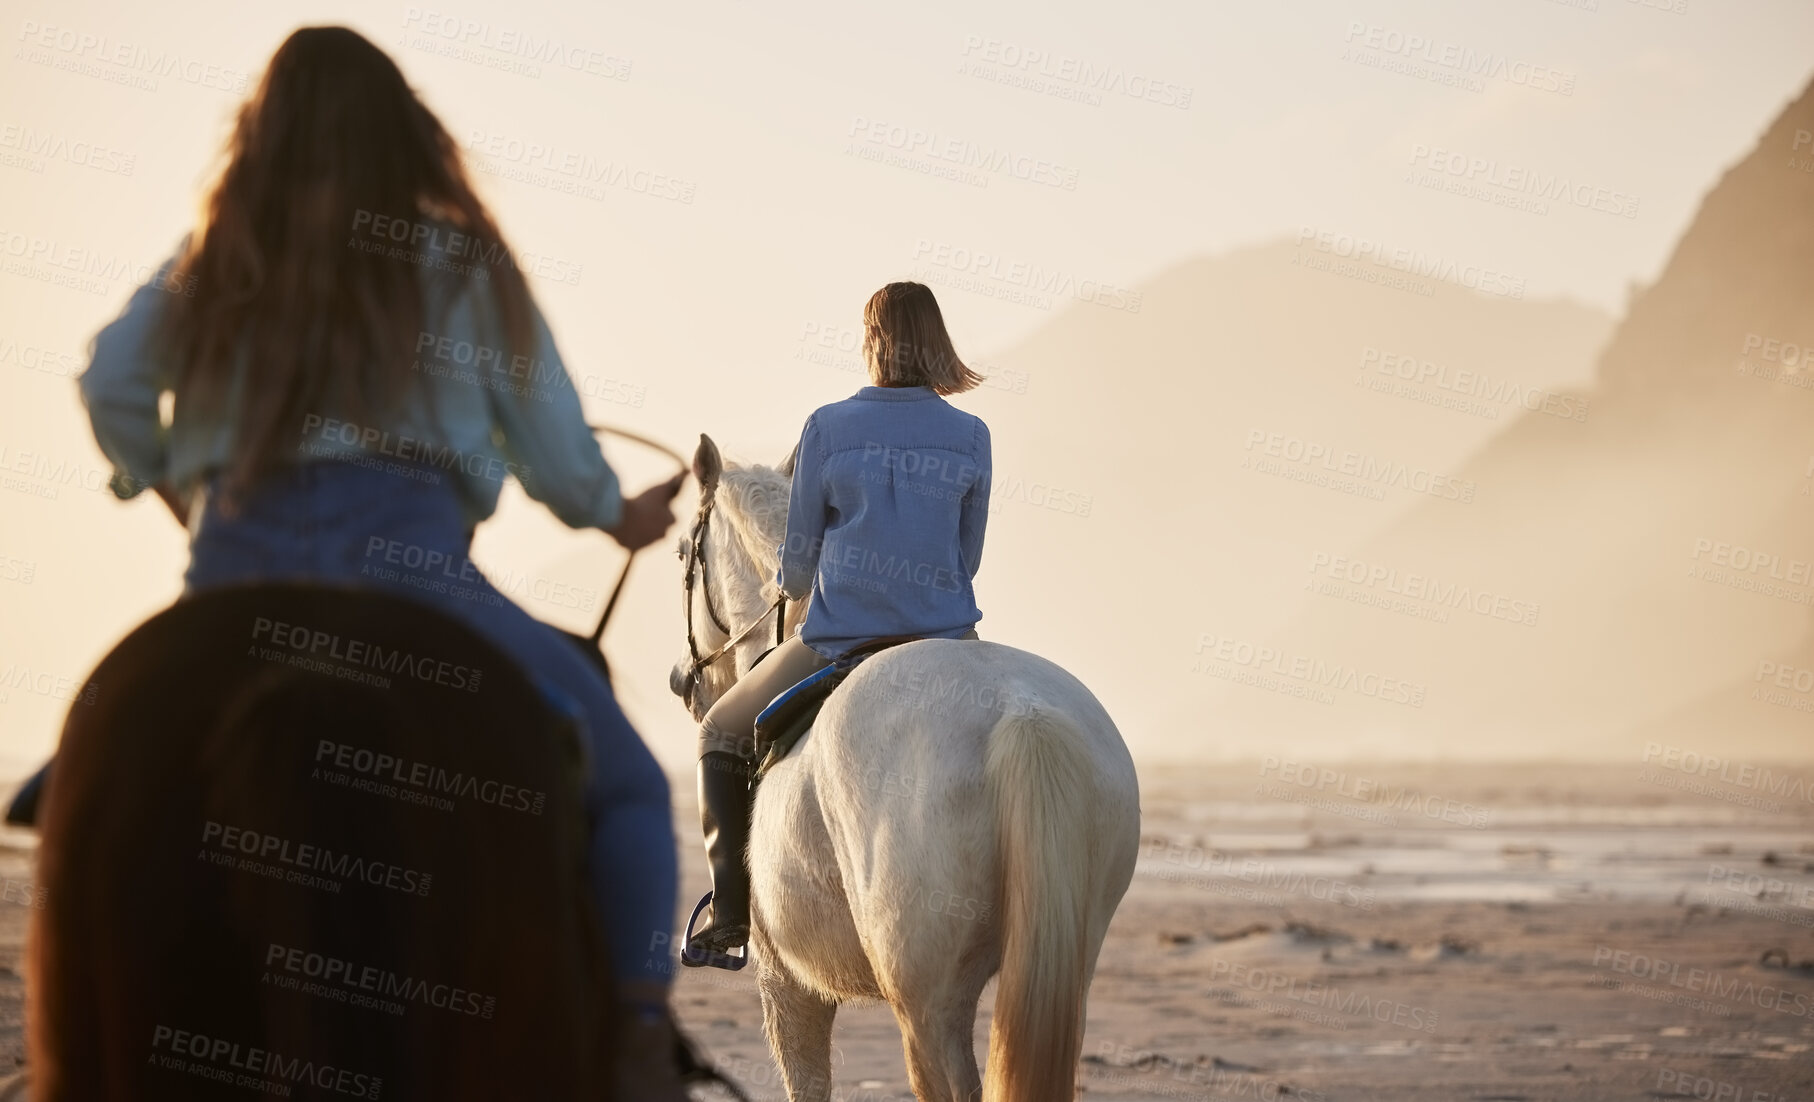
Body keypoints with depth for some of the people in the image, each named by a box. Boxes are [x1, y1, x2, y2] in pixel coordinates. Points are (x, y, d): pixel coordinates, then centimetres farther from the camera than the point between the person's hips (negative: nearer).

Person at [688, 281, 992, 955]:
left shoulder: (827, 428, -4)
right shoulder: (970, 437, 1)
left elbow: (798, 559, 2)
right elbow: (968, 558, 10)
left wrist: (791, 587, 26)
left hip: (838, 642, -2)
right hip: (945, 640, 2)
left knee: (723, 735, 22)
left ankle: (732, 912, 12)